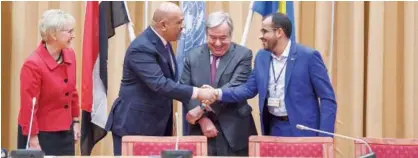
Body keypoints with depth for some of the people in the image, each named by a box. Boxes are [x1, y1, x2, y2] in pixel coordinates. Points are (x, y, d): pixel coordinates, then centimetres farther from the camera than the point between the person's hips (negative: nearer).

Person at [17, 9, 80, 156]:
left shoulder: (70, 55, -1)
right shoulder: (33, 64, -21)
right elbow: (28, 107, -17)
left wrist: (75, 121, 14)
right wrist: (33, 142, -16)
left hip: (65, 132, 7)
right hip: (41, 134, -7)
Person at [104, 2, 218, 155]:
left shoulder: (163, 43, 8)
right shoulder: (142, 48, -22)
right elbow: (159, 84, -31)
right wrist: (196, 92, -30)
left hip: (157, 123, 9)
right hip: (133, 124, -9)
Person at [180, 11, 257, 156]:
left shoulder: (242, 55, -3)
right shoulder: (193, 56, 6)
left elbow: (235, 88, -14)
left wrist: (202, 108, -20)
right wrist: (202, 119, -11)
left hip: (234, 131, -2)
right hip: (201, 130, 2)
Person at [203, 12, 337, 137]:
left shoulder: (309, 56, -12)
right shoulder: (261, 57, 6)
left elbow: (328, 98, -11)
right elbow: (249, 89, 6)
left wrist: (324, 137, -18)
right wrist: (219, 93, -10)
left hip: (303, 130, -6)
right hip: (274, 129, 6)